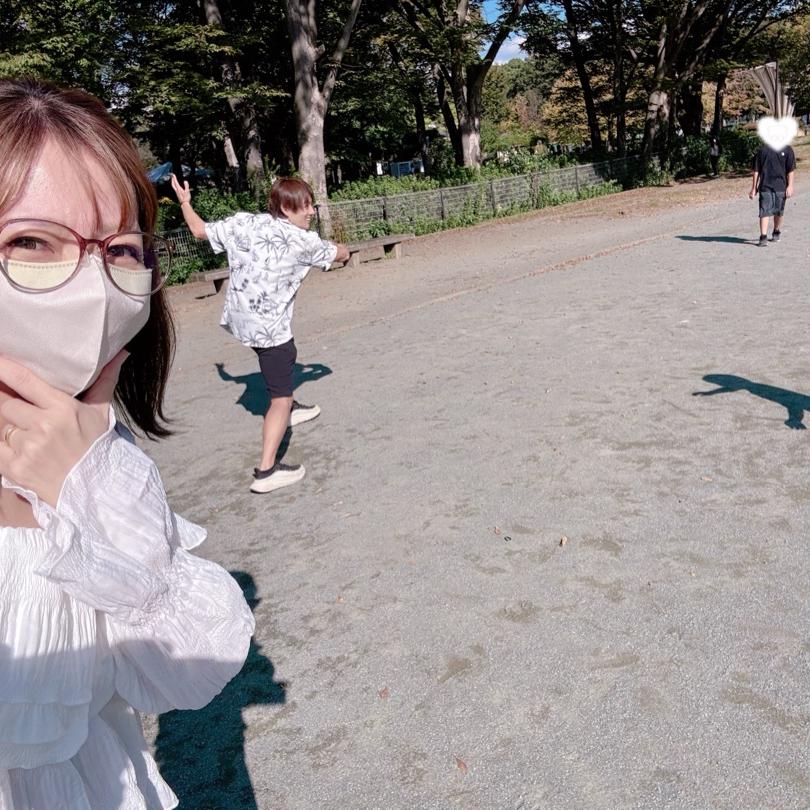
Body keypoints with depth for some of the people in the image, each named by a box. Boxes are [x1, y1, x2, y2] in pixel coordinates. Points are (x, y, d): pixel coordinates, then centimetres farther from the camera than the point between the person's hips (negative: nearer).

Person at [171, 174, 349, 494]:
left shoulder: (243, 223, 2)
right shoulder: (304, 241, -10)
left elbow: (200, 230, 13)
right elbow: (342, 254, 7)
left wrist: (184, 202, 31)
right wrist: (342, 249, 32)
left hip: (239, 319, 8)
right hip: (270, 327, -7)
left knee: (286, 355, 34)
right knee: (281, 397, -4)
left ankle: (291, 409, 56)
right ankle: (267, 471, -12)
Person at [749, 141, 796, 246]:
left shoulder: (787, 150, 2)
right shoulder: (762, 149, 2)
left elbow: (791, 169, 3)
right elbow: (756, 170, 5)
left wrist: (790, 186, -5)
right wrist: (754, 188, 4)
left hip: (780, 186, 1)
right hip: (765, 186, -1)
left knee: (779, 212, 12)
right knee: (764, 212, -11)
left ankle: (777, 232, 33)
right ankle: (763, 237, -14)